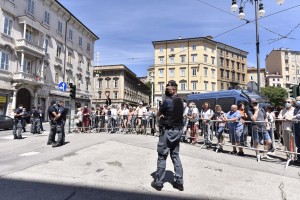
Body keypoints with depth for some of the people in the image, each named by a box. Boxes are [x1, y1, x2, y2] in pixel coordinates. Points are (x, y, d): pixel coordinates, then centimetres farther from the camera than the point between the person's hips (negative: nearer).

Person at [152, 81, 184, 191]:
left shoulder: (167, 101, -16)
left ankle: (158, 182, 12)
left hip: (168, 131, -8)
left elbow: (158, 114, -5)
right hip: (178, 130, 8)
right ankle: (179, 181, 19)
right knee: (175, 155, 15)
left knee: (162, 156, 3)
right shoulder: (180, 101, 8)